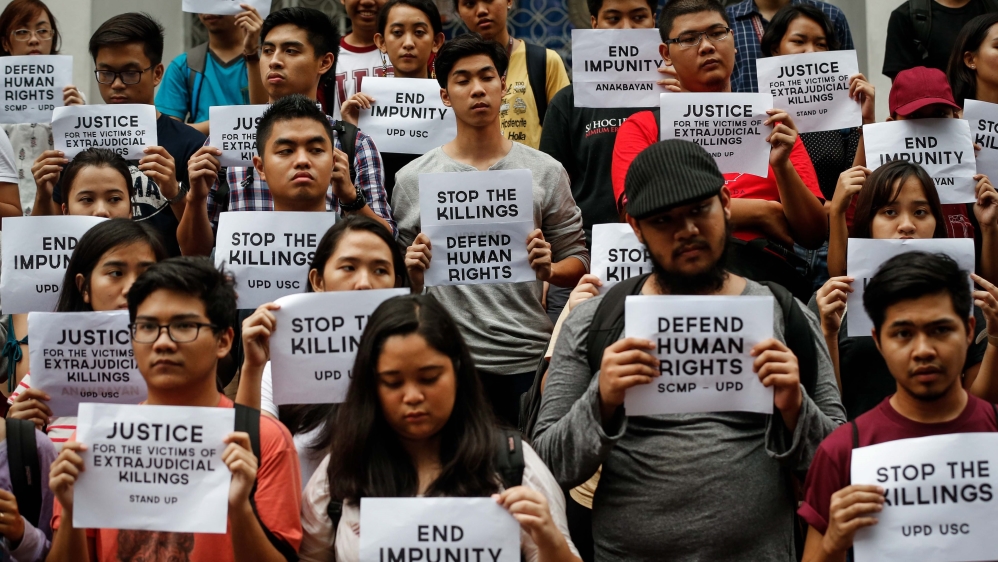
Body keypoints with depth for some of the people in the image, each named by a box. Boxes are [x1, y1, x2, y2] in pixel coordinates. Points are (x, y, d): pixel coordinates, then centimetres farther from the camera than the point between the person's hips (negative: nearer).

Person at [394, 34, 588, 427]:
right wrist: (414, 268, -10)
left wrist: (549, 269, -13)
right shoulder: (413, 179, 6)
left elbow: (578, 263, 7)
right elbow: (402, 282, 11)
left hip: (527, 360, 0)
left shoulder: (546, 172, 6)